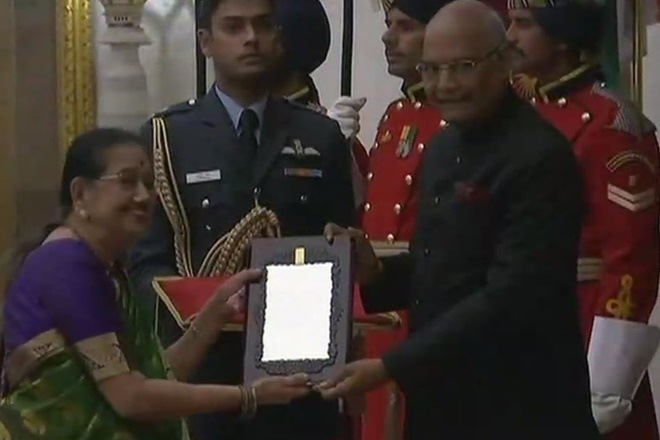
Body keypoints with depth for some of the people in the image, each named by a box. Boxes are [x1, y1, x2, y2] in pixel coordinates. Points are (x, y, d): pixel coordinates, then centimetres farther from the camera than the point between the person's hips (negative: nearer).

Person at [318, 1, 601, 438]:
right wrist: (376, 273, -1)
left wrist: (390, 367, -24)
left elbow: (513, 298, -24)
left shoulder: (541, 157, -17)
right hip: (441, 401, 8)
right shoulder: (444, 147, 10)